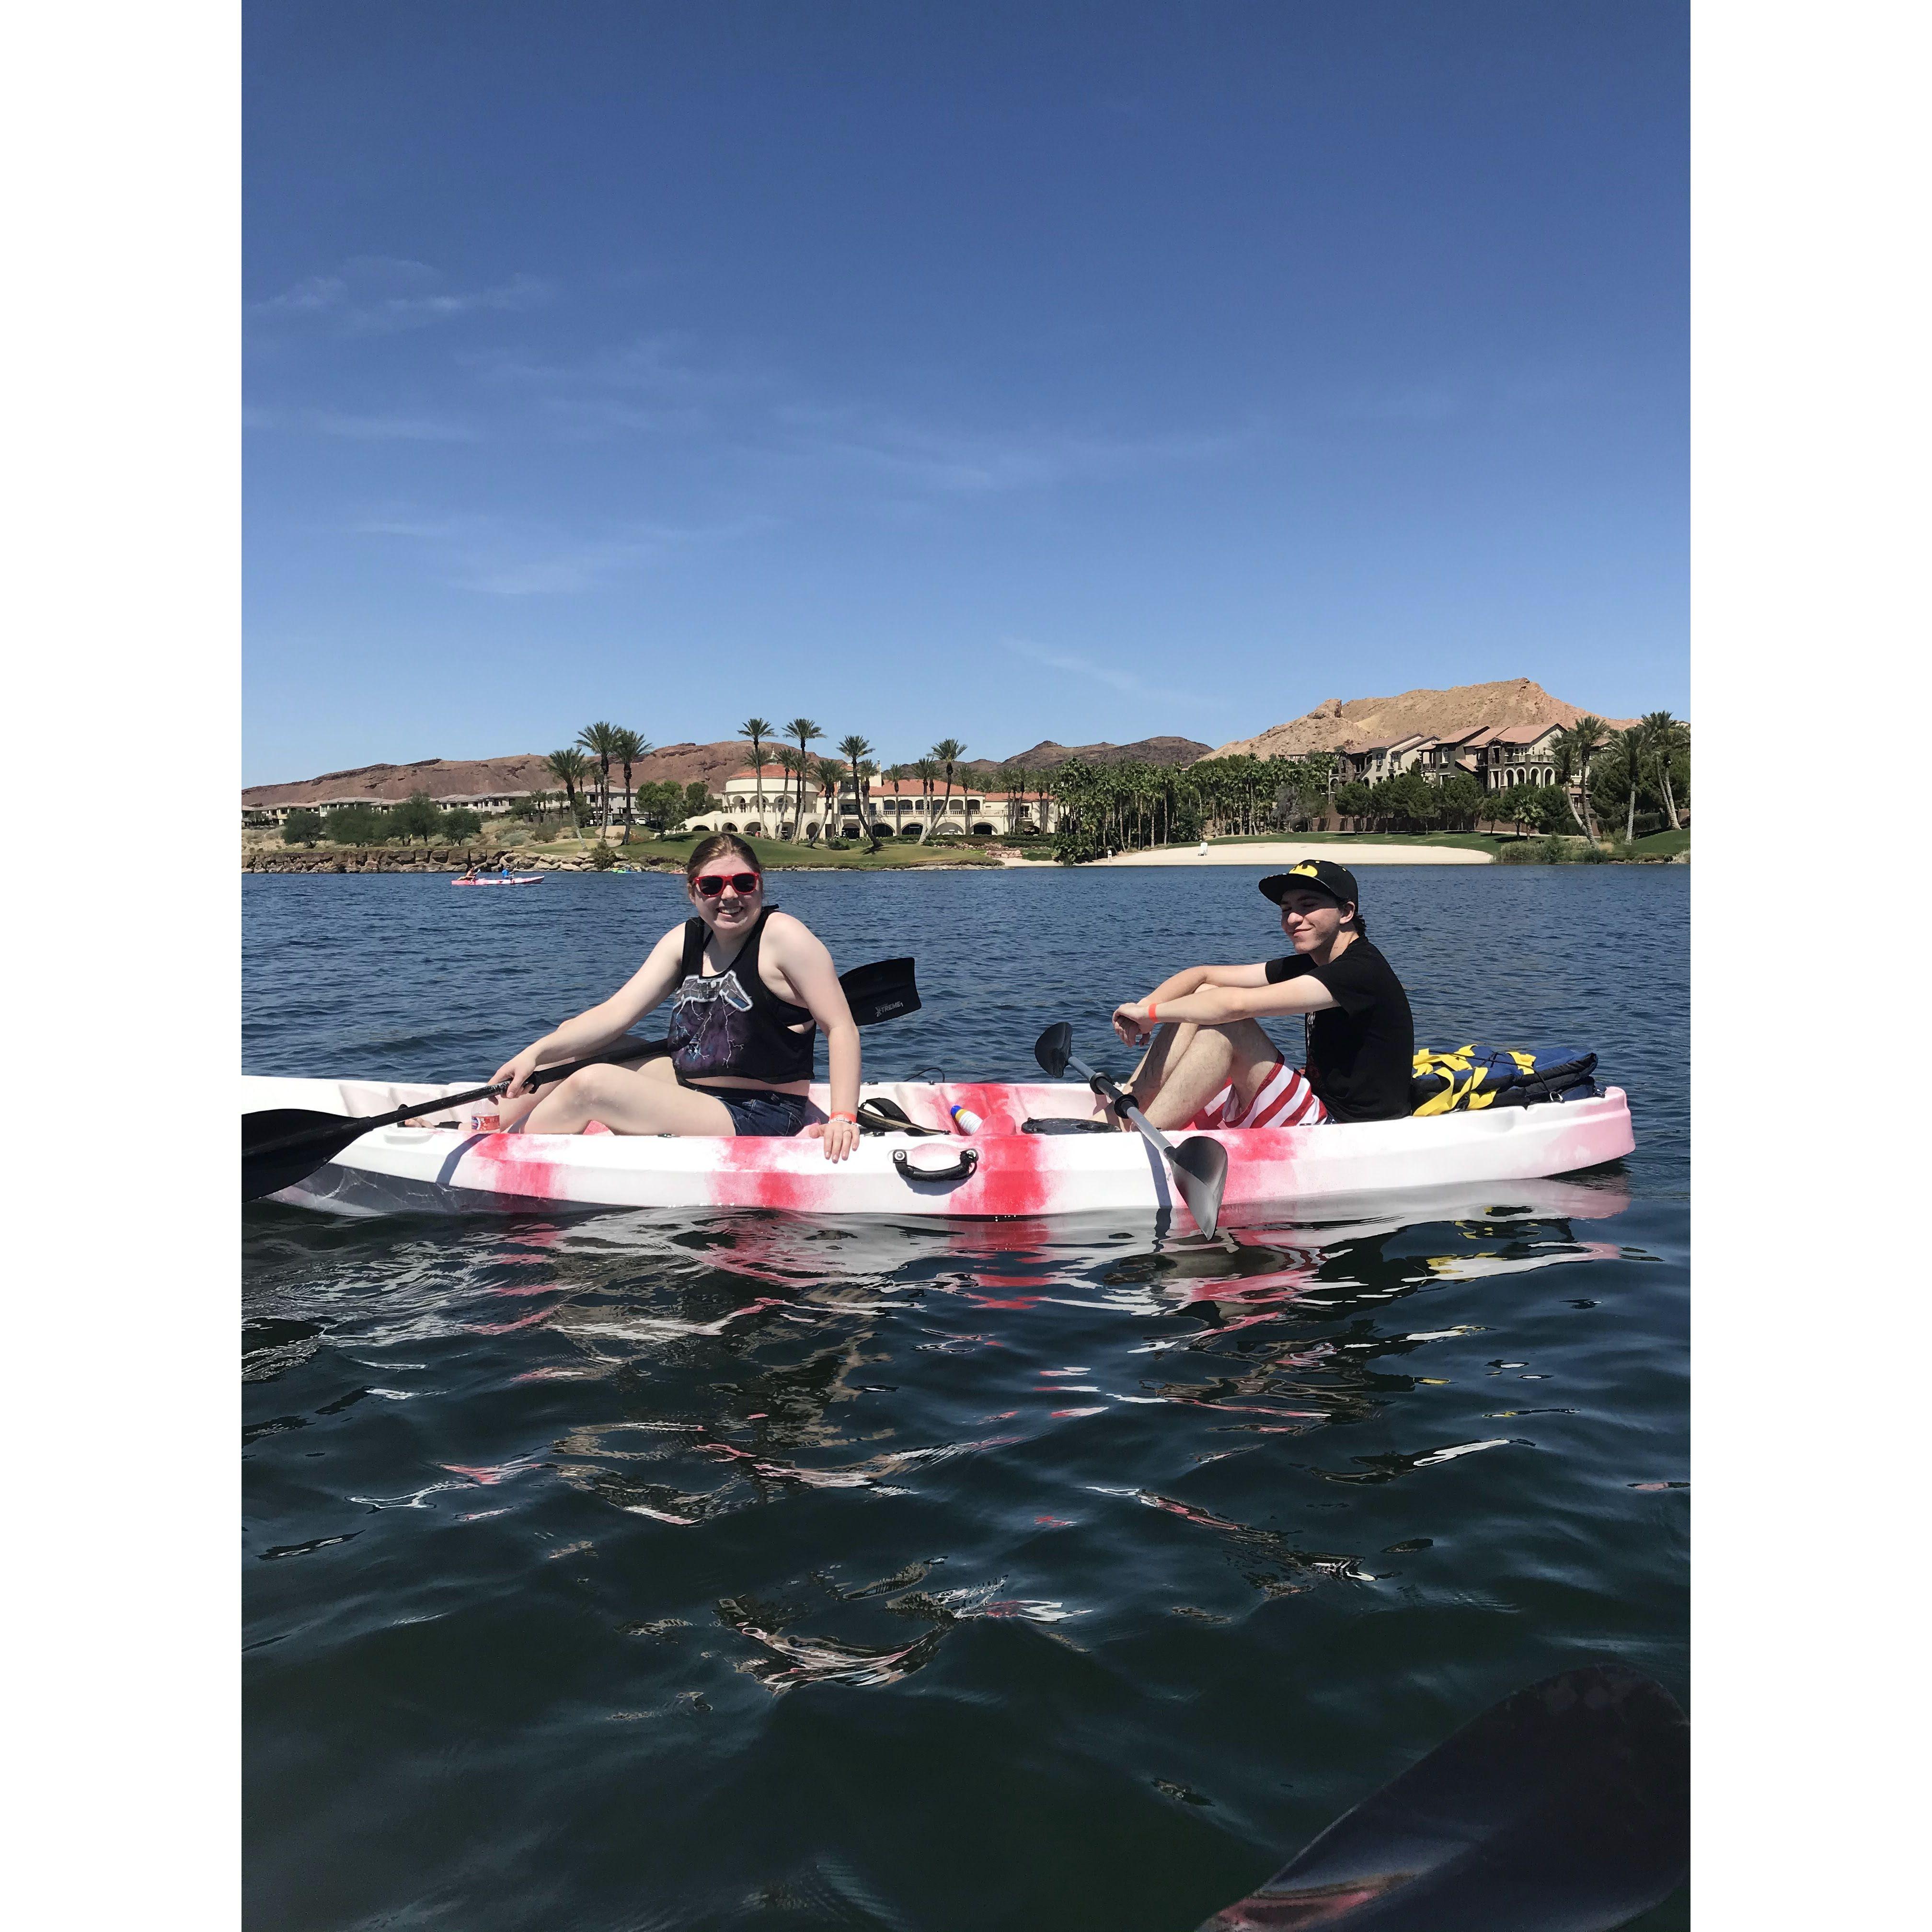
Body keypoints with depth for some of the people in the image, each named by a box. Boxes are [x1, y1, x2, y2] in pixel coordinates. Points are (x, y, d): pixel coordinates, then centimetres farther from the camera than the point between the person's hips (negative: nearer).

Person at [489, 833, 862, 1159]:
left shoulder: (782, 935, -16)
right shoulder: (685, 940, 4)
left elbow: (841, 1028, -18)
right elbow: (617, 1013, -4)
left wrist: (842, 1117, -29)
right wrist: (536, 1053, -17)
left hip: (755, 1120, -8)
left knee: (588, 1085, -19)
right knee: (575, 1046, 9)